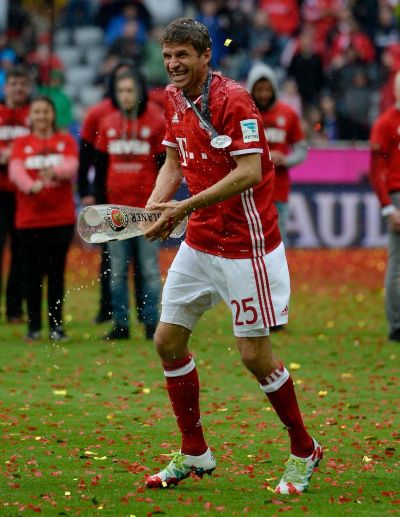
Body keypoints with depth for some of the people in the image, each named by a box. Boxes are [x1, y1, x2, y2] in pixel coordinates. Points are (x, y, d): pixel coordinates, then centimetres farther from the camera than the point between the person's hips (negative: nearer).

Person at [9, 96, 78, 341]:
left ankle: (56, 325, 8)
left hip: (61, 218, 0)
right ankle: (34, 325, 7)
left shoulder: (66, 141, 8)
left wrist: (55, 172, -34)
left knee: (57, 273, 2)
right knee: (33, 274, 1)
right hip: (29, 219, 0)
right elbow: (15, 170, -10)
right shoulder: (22, 143, 8)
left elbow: (72, 166, -10)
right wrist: (31, 186, -32)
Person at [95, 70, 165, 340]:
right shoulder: (108, 124, 10)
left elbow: (165, 164, 0)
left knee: (149, 268, -1)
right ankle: (121, 324, 10)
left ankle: (152, 323, 4)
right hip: (116, 207, 4)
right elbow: (101, 165, 15)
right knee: (117, 270, 5)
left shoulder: (156, 122, -1)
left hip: (147, 207, -4)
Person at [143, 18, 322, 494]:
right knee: (168, 341, 5)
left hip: (246, 245, -8)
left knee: (254, 355, -5)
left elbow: (248, 173, -24)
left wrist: (185, 207, -25)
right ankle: (194, 454, 18)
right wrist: (154, 206, -3)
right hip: (199, 243, 8)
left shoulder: (232, 100, -18)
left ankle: (304, 451, 14)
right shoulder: (173, 99, 7)